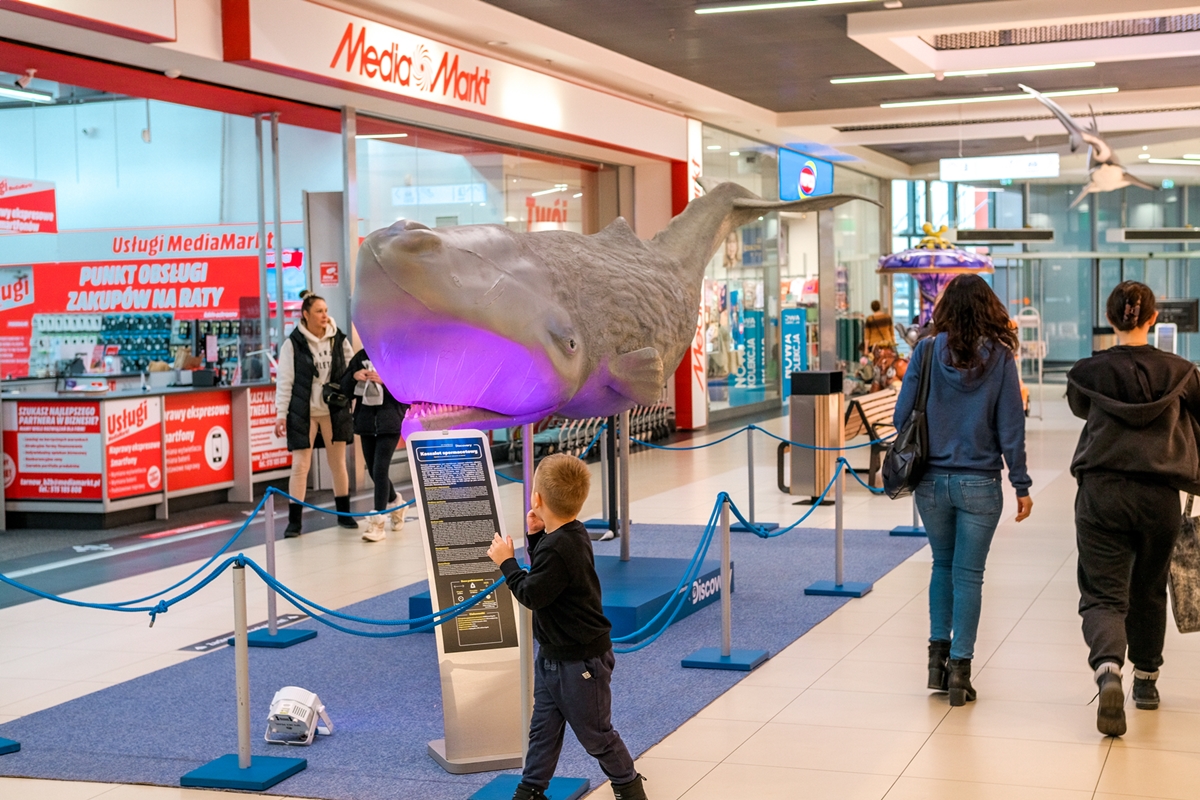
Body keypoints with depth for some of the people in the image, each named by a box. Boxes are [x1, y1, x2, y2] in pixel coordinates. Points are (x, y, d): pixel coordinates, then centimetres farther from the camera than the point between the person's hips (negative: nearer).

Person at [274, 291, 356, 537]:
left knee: (339, 463, 10)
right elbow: (284, 380, -6)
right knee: (300, 464, -3)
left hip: (334, 410, 3)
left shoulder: (339, 340, 2)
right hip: (304, 412, -3)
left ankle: (344, 514, 24)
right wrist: (281, 413, -8)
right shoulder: (293, 343, -7)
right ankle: (294, 521, 4)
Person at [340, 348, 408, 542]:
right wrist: (353, 376, -12)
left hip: (390, 422, -5)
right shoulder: (361, 357, 7)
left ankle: (377, 523, -9)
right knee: (374, 471, 13)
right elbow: (346, 390, 8)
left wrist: (385, 381, -22)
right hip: (366, 422, 5)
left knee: (380, 470, -13)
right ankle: (395, 503, 40)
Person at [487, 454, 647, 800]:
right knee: (543, 727, 17)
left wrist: (506, 561, -14)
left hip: (580, 660, -10)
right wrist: (536, 536, 3)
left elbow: (532, 594, -25)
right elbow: (546, 573, 17)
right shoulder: (570, 533, 1)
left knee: (595, 733, 8)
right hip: (554, 654, 10)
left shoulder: (559, 548, -30)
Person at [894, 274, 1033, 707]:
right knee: (968, 574, 6)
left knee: (942, 565, 21)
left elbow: (902, 414, -3)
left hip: (931, 480, 2)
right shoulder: (999, 357, -5)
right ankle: (959, 670, 6)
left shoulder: (927, 351, -3)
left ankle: (937, 655, 19)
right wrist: (1021, 485, 0)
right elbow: (1010, 426, -5)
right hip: (979, 484, -2)